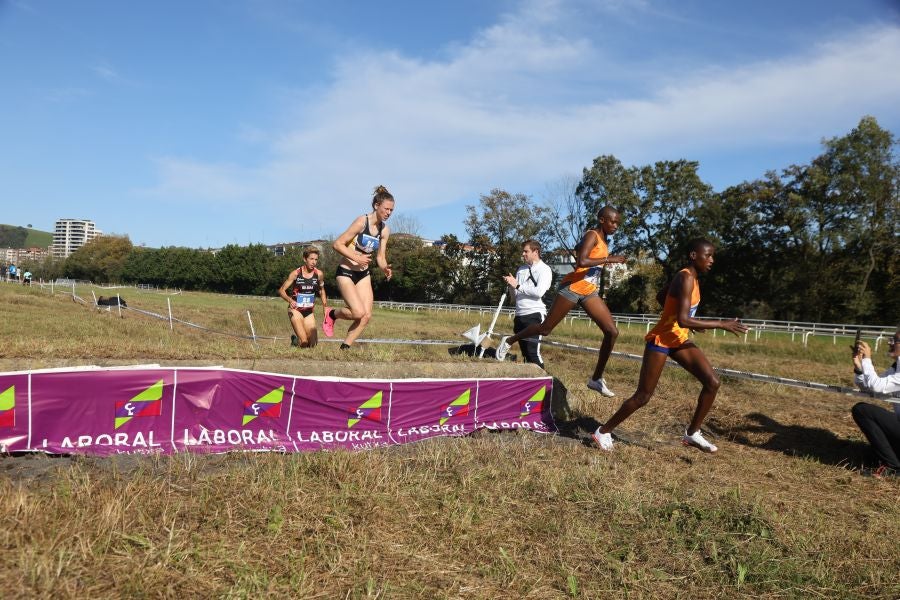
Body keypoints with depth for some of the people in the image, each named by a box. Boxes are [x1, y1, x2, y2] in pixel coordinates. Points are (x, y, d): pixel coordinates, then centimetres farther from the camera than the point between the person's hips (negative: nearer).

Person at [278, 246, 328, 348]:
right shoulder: (296, 273, -13)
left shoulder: (319, 274, -4)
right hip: (296, 310, -4)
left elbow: (321, 291, 14)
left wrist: (326, 307, 10)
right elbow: (281, 290, -8)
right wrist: (290, 300, -27)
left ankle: (298, 339, 36)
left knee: (312, 344, 3)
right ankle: (295, 340, 18)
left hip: (309, 311, 4)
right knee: (304, 342, -17)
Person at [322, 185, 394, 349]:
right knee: (358, 313, -18)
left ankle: (344, 348, 10)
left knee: (366, 316, -3)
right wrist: (356, 258, -25)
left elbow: (380, 257, 8)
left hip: (363, 275, 7)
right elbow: (337, 244, -16)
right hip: (346, 272, -7)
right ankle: (332, 314, 12)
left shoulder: (385, 230, 3)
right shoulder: (362, 221, -16)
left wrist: (385, 268, -13)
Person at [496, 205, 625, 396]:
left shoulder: (603, 239, 13)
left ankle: (596, 379, 3)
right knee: (545, 328, 1)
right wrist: (608, 259, -26)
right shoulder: (592, 236, -13)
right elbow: (581, 261, -30)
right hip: (573, 288, -8)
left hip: (589, 292, 8)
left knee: (612, 331, -4)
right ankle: (508, 341, 24)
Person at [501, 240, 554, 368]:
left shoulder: (544, 269, -2)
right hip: (519, 315, 7)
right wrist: (511, 285, -3)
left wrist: (517, 285, -11)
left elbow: (539, 292, -17)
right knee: (525, 353, 11)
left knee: (533, 352, -12)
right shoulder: (521, 269, 17)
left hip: (534, 314, -7)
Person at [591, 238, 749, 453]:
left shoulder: (689, 277, 7)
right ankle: (603, 431, 12)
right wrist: (722, 324, -26)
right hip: (661, 340, -9)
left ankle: (692, 433, 13)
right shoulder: (686, 278, -22)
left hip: (679, 340, 9)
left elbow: (662, 296, 22)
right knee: (643, 396, -3)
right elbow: (683, 320, -30)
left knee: (712, 383, 0)